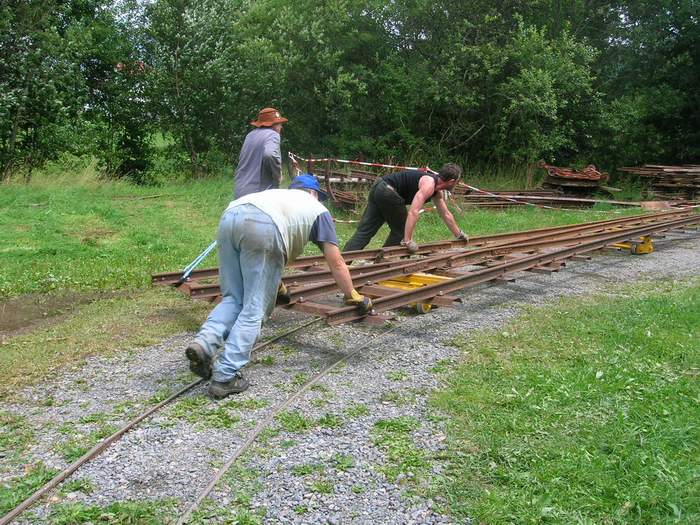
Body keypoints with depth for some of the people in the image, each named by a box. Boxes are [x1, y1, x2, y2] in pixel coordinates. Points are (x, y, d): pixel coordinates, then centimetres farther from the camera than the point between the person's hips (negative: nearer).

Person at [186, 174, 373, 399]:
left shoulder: (278, 195, 45)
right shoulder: (318, 210, 31)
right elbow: (336, 264, 28)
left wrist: (278, 287, 66)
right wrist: (354, 298, 39)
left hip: (229, 217, 6)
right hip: (262, 228, -6)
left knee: (233, 298, 17)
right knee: (255, 309, 1)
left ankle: (204, 343, -6)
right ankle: (225, 377, -4)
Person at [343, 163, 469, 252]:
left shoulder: (437, 191, 15)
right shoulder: (429, 185, -16)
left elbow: (446, 215, 29)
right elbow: (413, 212, -27)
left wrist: (459, 234, 37)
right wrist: (408, 241, -28)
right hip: (388, 193, -9)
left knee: (364, 231, 1)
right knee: (400, 231, 6)